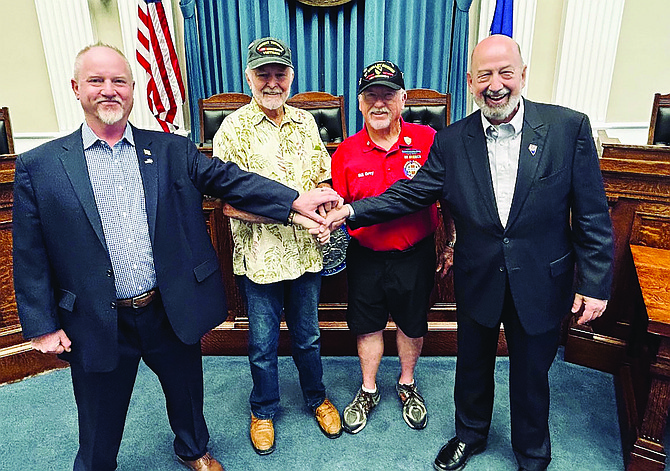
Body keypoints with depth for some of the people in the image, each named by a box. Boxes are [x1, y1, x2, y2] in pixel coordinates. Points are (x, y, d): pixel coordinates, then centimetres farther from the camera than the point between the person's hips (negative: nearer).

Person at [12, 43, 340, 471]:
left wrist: (293, 200, -19)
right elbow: (30, 256, -1)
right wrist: (42, 326, -3)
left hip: (173, 312, 2)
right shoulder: (38, 167, -4)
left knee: (187, 395, 24)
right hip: (98, 326, -1)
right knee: (100, 425, 20)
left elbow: (231, 180, -8)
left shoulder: (173, 151, 0)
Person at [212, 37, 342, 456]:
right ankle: (264, 409, 41)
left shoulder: (306, 122, 4)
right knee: (263, 344, 15)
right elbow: (231, 204, -14)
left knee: (308, 335, 20)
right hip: (259, 258, -3)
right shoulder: (233, 129, -10)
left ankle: (317, 397, 45)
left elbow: (322, 181, 11)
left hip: (306, 253, 3)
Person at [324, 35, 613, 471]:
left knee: (531, 375, 18)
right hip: (478, 283, 2)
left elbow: (592, 216, -8)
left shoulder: (570, 127, -11)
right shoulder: (451, 142, -6)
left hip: (541, 284, -1)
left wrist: (595, 283, -8)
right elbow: (411, 193, -6)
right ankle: (470, 435, 50)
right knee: (473, 366, 22)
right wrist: (352, 211, -17)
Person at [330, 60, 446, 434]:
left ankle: (407, 385, 44)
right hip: (365, 258, 1)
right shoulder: (346, 152, -5)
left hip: (415, 255, 0)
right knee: (367, 324, 15)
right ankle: (369, 390, 39)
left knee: (412, 323, 17)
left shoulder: (428, 141, -8)